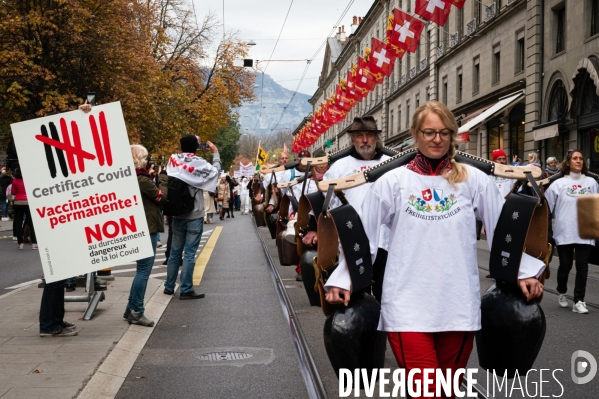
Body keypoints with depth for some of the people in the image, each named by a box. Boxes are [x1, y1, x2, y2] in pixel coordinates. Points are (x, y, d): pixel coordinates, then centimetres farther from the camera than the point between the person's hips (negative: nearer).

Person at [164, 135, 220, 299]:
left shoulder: (173, 160, -3)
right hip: (194, 216, -5)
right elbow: (215, 171, 3)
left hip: (177, 214, 5)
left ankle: (169, 286, 22)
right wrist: (215, 153, 15)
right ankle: (186, 290, 0)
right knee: (189, 254, -2)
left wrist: (191, 143, 14)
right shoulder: (198, 163, -13)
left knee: (175, 252, 15)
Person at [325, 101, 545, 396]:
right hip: (408, 305, -2)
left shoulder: (473, 180, 6)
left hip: (458, 303, 2)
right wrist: (342, 280, -3)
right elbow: (362, 235, 3)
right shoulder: (393, 182, 2)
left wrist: (525, 271, 5)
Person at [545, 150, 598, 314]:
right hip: (564, 231, -1)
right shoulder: (559, 183, 2)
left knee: (582, 267, -2)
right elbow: (546, 205, 1)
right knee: (565, 265, 6)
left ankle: (579, 301, 3)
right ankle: (562, 293, 30)